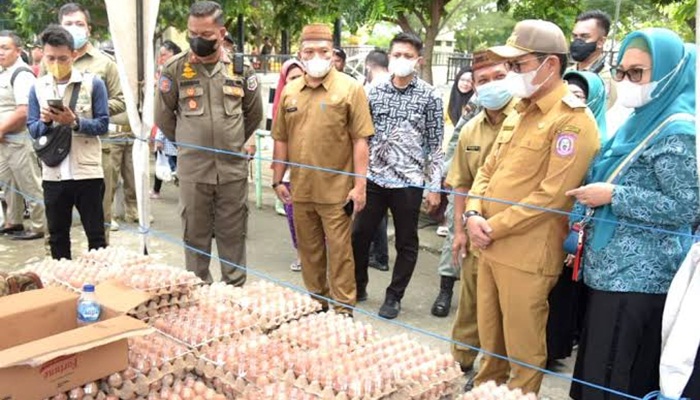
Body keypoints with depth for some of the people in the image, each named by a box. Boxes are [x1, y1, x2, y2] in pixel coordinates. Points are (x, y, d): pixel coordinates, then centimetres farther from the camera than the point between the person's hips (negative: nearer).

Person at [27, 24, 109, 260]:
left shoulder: (93, 83, -4)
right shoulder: (38, 87, 4)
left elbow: (102, 125, -7)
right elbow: (32, 130, 4)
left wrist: (74, 122, -21)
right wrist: (45, 121, -17)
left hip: (87, 172, -3)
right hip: (53, 174, 3)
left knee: (95, 234, 7)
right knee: (57, 235, 14)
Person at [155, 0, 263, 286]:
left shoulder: (240, 68, 2)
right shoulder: (175, 68, -3)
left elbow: (254, 114, 14)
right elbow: (163, 116, 8)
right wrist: (189, 144, 12)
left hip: (233, 167, 1)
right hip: (192, 169, -1)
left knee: (233, 233, 9)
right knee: (195, 234, 9)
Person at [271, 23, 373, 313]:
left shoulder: (350, 88, -6)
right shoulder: (289, 91, 7)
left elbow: (359, 141, -9)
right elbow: (281, 139, 12)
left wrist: (360, 185, -12)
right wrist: (278, 180, 10)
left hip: (336, 190, -4)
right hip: (300, 189, 5)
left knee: (339, 252, 3)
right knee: (308, 251, 15)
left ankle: (343, 310, 15)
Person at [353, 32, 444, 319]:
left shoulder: (430, 97, -3)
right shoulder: (375, 92, 5)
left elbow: (435, 144, -2)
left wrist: (434, 187, -4)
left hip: (409, 182, -3)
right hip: (373, 178, 3)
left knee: (406, 243, 8)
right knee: (359, 235, 10)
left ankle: (394, 296, 25)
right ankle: (358, 287, 30)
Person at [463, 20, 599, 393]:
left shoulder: (573, 121, -14)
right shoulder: (519, 112, 14)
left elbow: (552, 195, -21)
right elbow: (488, 170, 16)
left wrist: (494, 227, -16)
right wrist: (474, 214, -2)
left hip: (526, 255, -8)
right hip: (490, 248, 8)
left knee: (522, 347, 8)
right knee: (489, 338, 22)